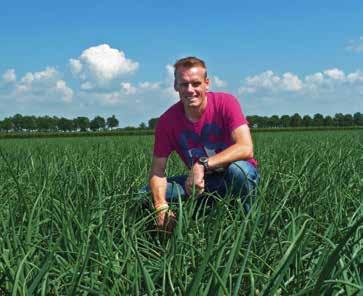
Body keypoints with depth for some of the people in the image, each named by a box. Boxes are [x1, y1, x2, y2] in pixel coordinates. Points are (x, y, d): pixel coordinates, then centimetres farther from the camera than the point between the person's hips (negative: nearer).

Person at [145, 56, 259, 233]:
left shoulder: (225, 103, -18)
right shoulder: (167, 121, -10)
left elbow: (246, 148, -30)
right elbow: (157, 171, -9)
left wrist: (202, 165, -39)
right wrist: (161, 206, -29)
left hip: (233, 178, -3)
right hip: (203, 182, 4)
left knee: (237, 169, -39)